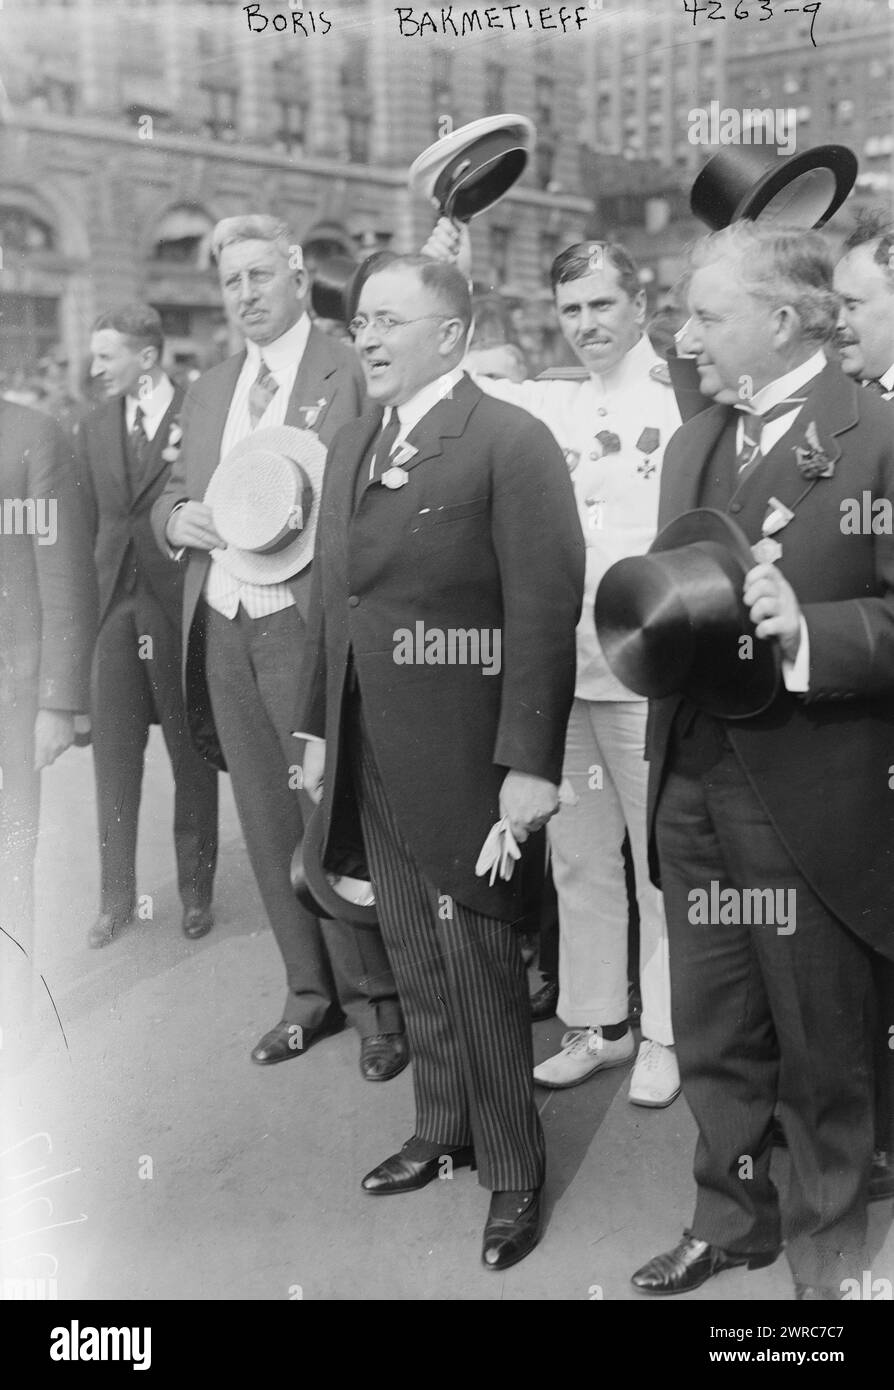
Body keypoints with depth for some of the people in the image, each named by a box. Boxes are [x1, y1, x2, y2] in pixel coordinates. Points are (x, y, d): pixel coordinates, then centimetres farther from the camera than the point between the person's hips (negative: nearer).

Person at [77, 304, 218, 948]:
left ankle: (197, 892, 20)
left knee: (192, 755, 6)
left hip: (181, 609, -4)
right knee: (113, 757, 8)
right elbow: (89, 524, 13)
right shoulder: (93, 428, 11)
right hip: (114, 607, 5)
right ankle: (117, 898, 19)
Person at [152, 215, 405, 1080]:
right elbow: (169, 493, 22)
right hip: (222, 628, 7)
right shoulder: (208, 390, 18)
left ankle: (375, 1000, 12)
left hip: (308, 626, -6)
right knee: (267, 823, 12)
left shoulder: (355, 373, -4)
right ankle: (311, 993, 24)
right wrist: (176, 516, 1)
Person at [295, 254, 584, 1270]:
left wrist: (529, 764, -19)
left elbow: (545, 613, -15)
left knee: (478, 967, 2)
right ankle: (442, 1133, 35)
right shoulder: (350, 446, 13)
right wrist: (318, 724, 13)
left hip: (460, 759, -6)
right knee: (414, 959, 16)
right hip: (370, 758, 7)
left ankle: (512, 1172, 20)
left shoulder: (512, 444, -10)